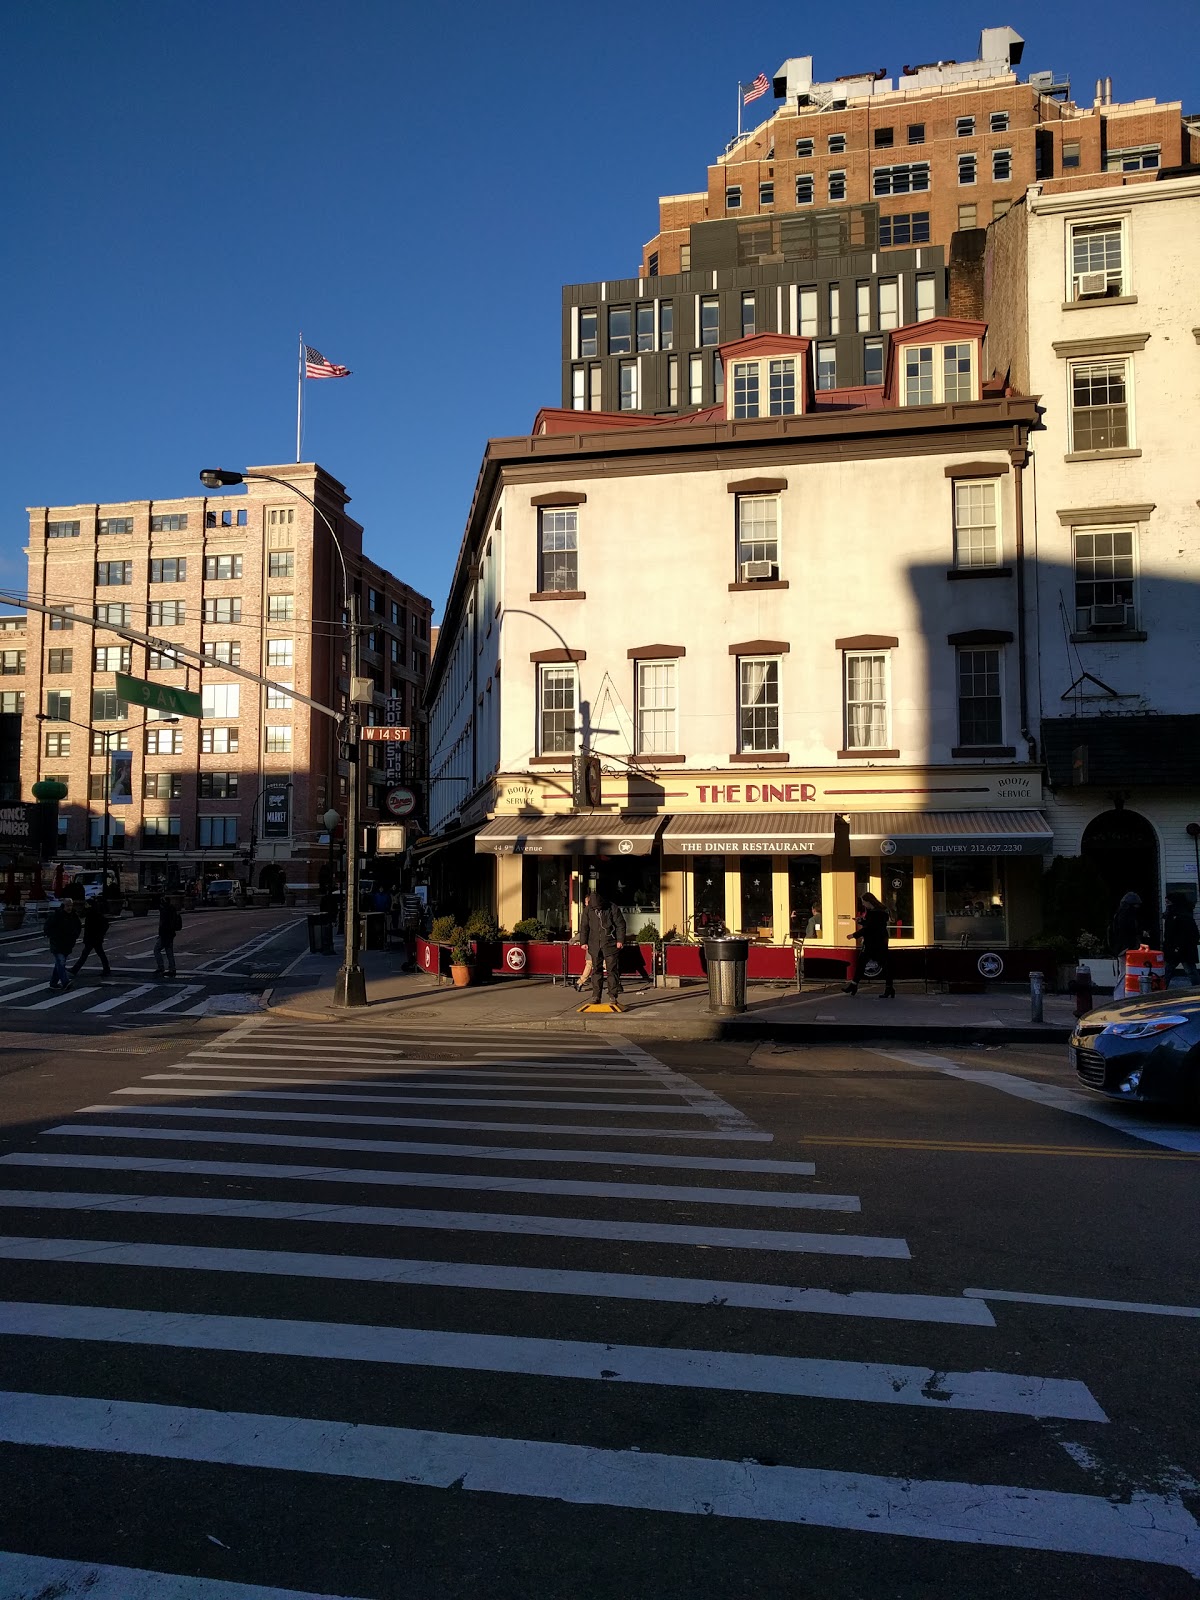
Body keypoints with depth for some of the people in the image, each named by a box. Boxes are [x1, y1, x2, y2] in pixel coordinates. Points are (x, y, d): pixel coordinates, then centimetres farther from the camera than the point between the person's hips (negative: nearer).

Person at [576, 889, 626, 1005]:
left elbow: (620, 925, -2)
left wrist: (620, 940, -8)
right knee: (596, 970, 4)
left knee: (612, 970, -3)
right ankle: (596, 996, 8)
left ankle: (613, 996, 2)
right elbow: (584, 927, 10)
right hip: (595, 945, 3)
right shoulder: (588, 910, 3)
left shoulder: (613, 908, -5)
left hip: (610, 944, -3)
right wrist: (583, 942, 3)